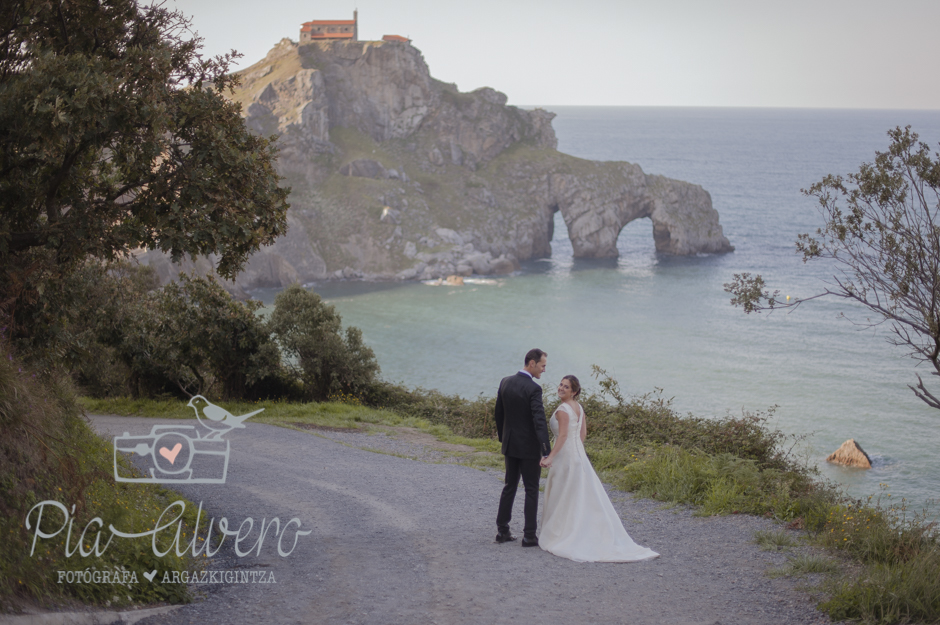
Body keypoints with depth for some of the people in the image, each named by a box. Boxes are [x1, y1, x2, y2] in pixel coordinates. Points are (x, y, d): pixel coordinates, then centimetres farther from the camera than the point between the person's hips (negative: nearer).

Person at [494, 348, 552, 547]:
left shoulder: (505, 382, 3)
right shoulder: (533, 389, -19)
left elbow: (499, 413, 12)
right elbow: (539, 421, -26)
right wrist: (546, 452, -30)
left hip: (510, 444, 7)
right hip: (529, 447, -7)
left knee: (509, 487, 15)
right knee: (531, 490, 2)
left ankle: (502, 531, 17)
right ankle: (529, 535, 4)